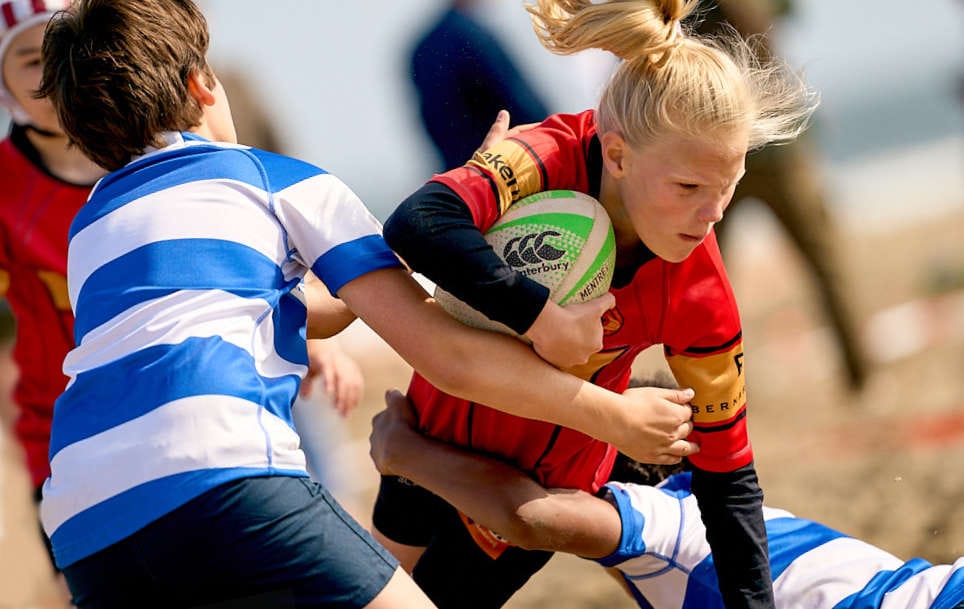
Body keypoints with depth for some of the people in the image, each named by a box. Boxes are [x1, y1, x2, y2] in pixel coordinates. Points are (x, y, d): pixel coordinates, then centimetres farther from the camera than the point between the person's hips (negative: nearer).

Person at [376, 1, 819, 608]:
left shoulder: (700, 296, -29)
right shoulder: (552, 158, -34)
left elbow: (727, 475, -19)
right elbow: (419, 223, -52)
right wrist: (539, 314, -49)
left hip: (538, 485, -1)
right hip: (443, 417, 1)